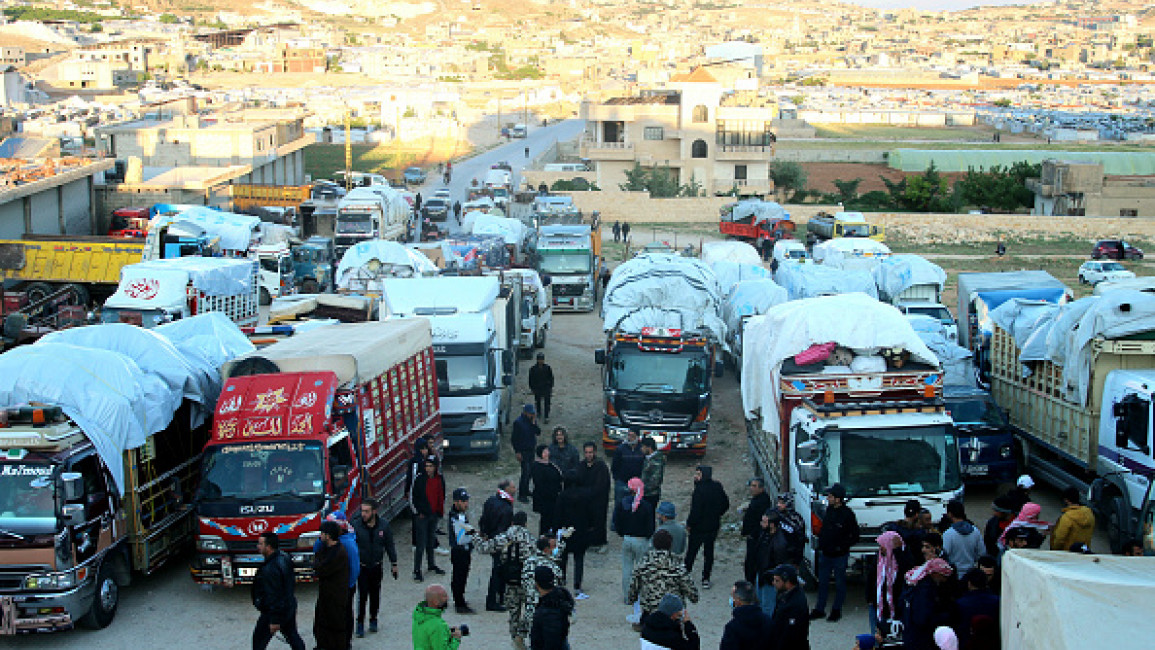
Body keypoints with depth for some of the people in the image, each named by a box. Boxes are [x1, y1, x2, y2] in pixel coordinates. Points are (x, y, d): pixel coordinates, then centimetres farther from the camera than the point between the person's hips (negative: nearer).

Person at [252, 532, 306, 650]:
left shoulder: (271, 568, -28)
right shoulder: (284, 558, 3)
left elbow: (274, 595, -27)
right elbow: (292, 581, 16)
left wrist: (274, 620, -23)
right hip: (290, 607, 9)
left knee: (259, 639, 6)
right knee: (292, 635, 19)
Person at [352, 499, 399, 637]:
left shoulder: (384, 525, -5)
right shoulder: (356, 525, -12)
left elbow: (390, 546, 4)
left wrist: (393, 564, 6)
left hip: (377, 566, 2)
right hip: (361, 567, -2)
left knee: (375, 594, 11)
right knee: (362, 595, -6)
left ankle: (373, 620, 27)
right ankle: (360, 622, 5)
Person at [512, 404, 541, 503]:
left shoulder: (532, 420, 5)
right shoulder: (518, 422, -15)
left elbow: (538, 433, 0)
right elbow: (514, 438, -12)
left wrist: (534, 423, -14)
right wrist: (517, 452, -15)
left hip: (531, 450, 7)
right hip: (523, 451, -7)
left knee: (530, 470, 13)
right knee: (525, 472, -9)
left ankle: (526, 491, 28)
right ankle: (521, 495, -4)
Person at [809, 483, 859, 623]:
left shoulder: (847, 514, -15)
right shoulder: (829, 510, 4)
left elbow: (855, 536, -11)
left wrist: (841, 546, -16)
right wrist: (820, 545, 8)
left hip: (839, 555, -6)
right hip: (825, 553, 6)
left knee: (840, 584, 8)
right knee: (822, 582, 13)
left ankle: (836, 610, 19)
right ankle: (819, 609, 22)